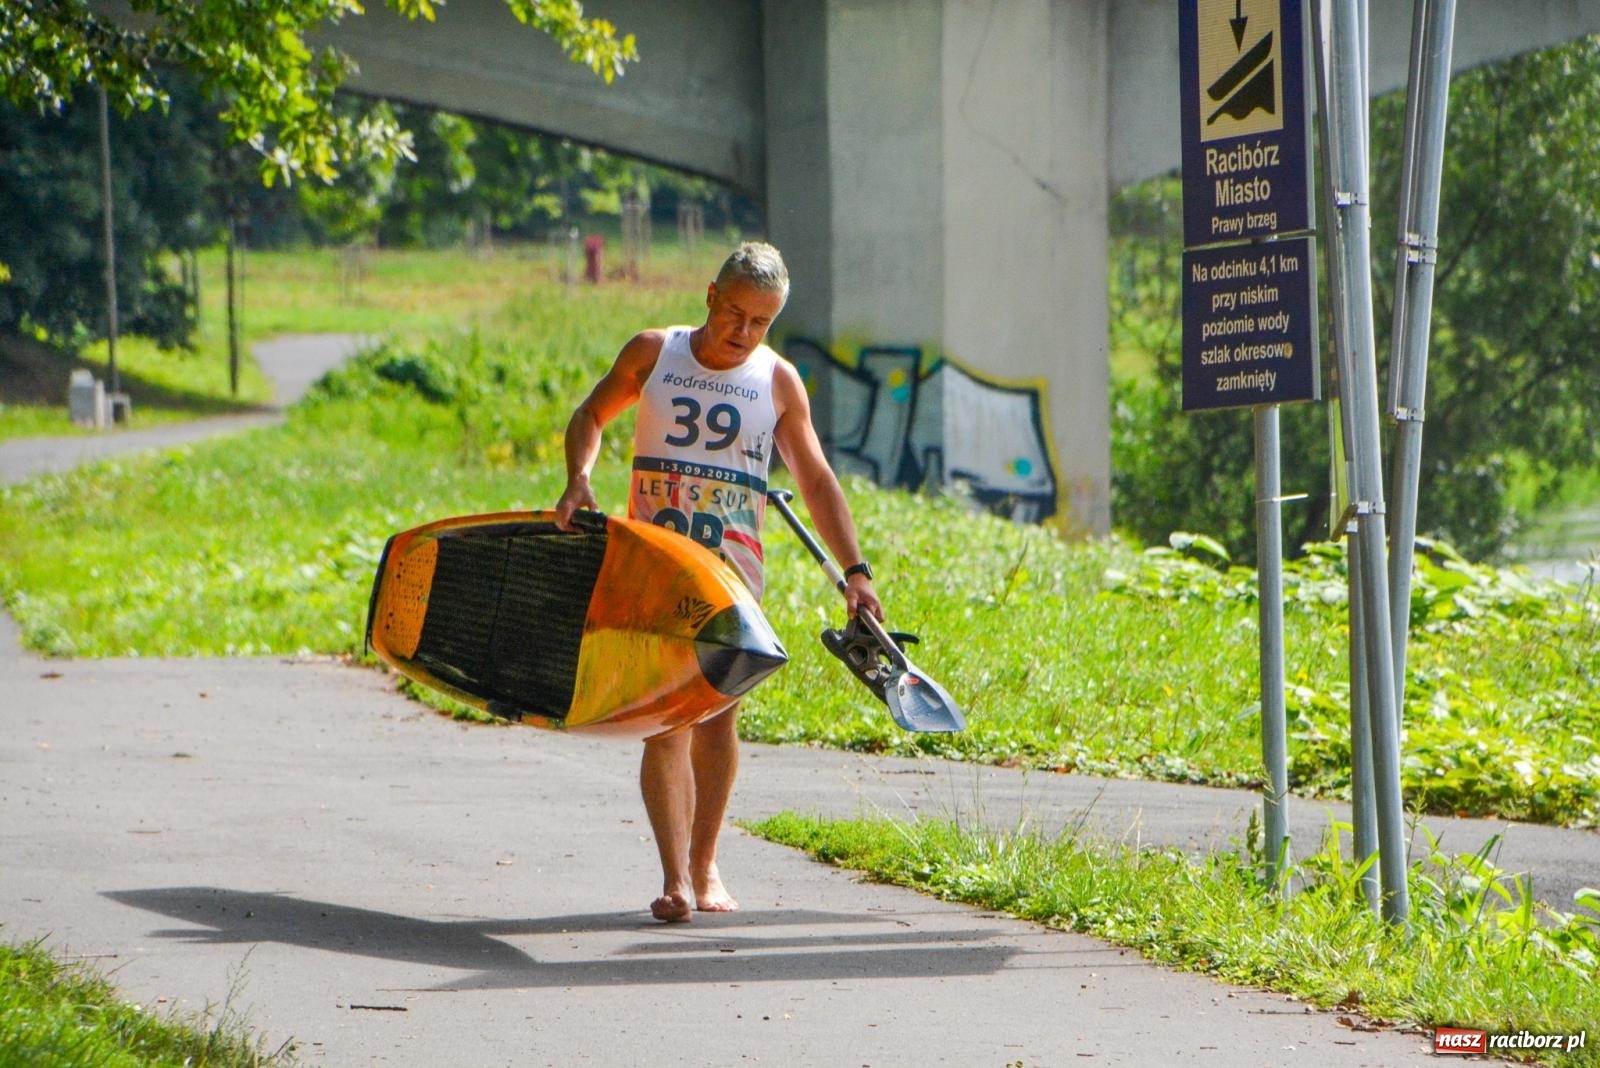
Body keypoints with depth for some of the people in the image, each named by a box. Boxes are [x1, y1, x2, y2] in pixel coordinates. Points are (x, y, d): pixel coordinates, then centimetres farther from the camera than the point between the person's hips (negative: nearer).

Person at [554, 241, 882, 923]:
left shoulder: (778, 382, 4)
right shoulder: (652, 354, 3)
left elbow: (816, 481, 6)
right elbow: (590, 417, 15)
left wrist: (854, 570, -2)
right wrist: (579, 481, -4)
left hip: (733, 567, 1)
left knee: (718, 716, 3)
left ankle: (705, 867, 17)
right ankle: (675, 878, -15)